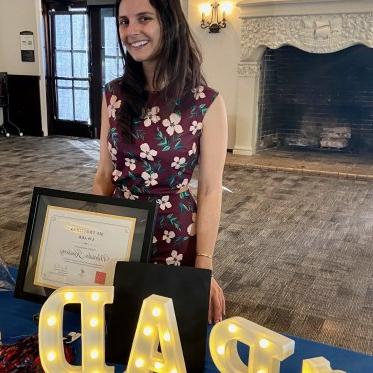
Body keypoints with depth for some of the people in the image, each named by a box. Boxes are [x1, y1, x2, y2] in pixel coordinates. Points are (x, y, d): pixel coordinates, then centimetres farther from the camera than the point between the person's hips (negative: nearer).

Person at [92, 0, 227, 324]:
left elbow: (210, 192, -11)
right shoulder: (114, 94, 0)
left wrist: (204, 266, -14)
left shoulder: (206, 103, -11)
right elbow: (104, 176, 5)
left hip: (176, 235, -3)